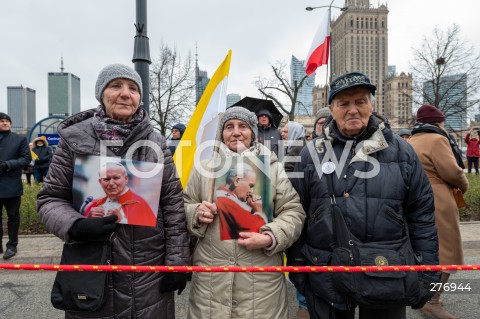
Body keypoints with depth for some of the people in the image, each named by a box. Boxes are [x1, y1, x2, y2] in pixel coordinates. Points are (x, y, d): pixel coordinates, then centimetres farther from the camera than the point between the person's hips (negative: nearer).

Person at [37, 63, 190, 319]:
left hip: (150, 268, 1)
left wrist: (177, 260, -2)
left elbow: (173, 202, -1)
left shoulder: (155, 141, -1)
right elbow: (50, 198, 2)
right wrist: (76, 226, -18)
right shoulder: (75, 138, -3)